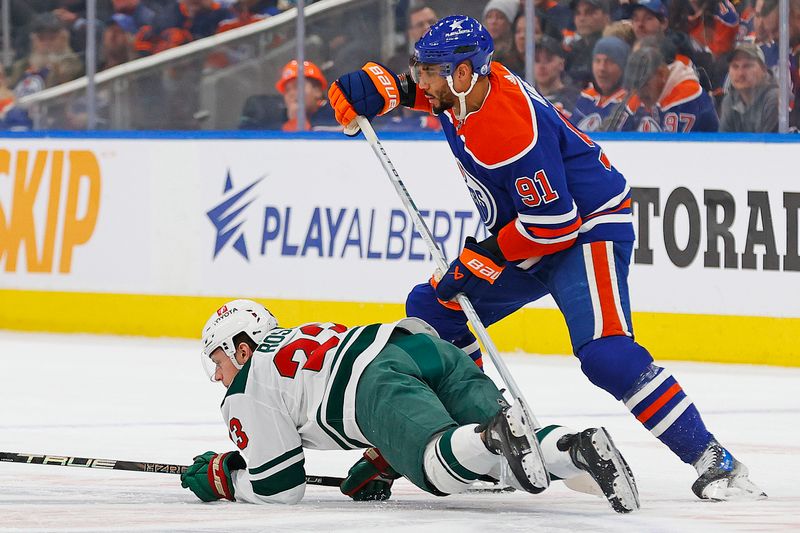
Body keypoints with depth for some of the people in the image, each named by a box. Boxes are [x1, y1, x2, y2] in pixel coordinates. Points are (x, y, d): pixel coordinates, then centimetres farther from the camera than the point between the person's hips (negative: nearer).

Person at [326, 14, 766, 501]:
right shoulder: (469, 82, -5)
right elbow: (416, 88, 21)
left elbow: (554, 224, -29)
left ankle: (714, 462, -25)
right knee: (431, 308, 10)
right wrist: (372, 87, 1)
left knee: (604, 354, -28)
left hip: (590, 230, -11)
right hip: (528, 233, 11)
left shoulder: (510, 131, -31)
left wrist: (485, 257, -21)